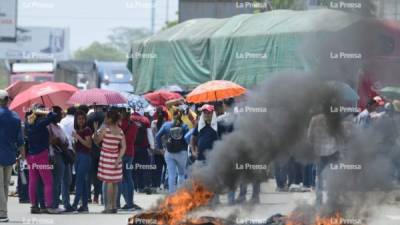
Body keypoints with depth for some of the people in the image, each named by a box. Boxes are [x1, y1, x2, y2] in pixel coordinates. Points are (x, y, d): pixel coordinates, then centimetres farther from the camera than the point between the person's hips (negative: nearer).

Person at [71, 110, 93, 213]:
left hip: (85, 157, -8)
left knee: (79, 181, -11)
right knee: (83, 181, 8)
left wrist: (78, 137, -17)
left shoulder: (87, 130, -7)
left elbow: (89, 144, -15)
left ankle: (75, 204, -14)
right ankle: (84, 205, 9)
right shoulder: (77, 131, 15)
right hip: (78, 156, 8)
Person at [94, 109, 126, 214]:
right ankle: (114, 206, 14)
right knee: (114, 182, 11)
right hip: (115, 157, 5)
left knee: (109, 181, -5)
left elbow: (97, 141, -1)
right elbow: (123, 147, 1)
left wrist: (96, 130, -2)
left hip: (106, 157, -5)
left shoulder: (105, 129, -10)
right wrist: (119, 158, -2)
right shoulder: (120, 131, 6)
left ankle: (109, 206, -6)